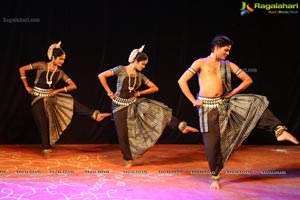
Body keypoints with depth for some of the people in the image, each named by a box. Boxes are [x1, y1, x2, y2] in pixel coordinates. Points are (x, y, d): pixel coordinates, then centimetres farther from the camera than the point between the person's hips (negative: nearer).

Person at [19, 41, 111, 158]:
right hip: (38, 98, -3)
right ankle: (46, 149, 14)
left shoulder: (60, 73, -1)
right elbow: (22, 69, -6)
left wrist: (57, 91, -7)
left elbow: (73, 86, -1)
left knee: (72, 103, -15)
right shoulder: (41, 65, -10)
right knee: (43, 124, 0)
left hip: (51, 97, 3)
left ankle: (96, 115, -21)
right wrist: (27, 86, -5)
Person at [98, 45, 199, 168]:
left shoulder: (140, 76, 0)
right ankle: (128, 160, 17)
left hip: (134, 102, 4)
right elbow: (101, 76, -15)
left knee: (158, 109, -15)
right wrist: (109, 92, -12)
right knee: (123, 134, 0)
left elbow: (155, 88, 5)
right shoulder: (121, 69, -13)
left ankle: (182, 127, -17)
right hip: (120, 105, -3)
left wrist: (139, 93, -2)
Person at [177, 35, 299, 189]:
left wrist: (232, 93, 4)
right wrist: (193, 101, -9)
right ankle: (215, 177, 15)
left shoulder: (228, 65, 10)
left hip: (224, 104, 4)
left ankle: (279, 130, -18)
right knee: (212, 142, -1)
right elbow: (182, 81, -7)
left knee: (256, 102, -13)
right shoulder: (201, 63, 0)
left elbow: (248, 80, 13)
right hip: (207, 106, -4)